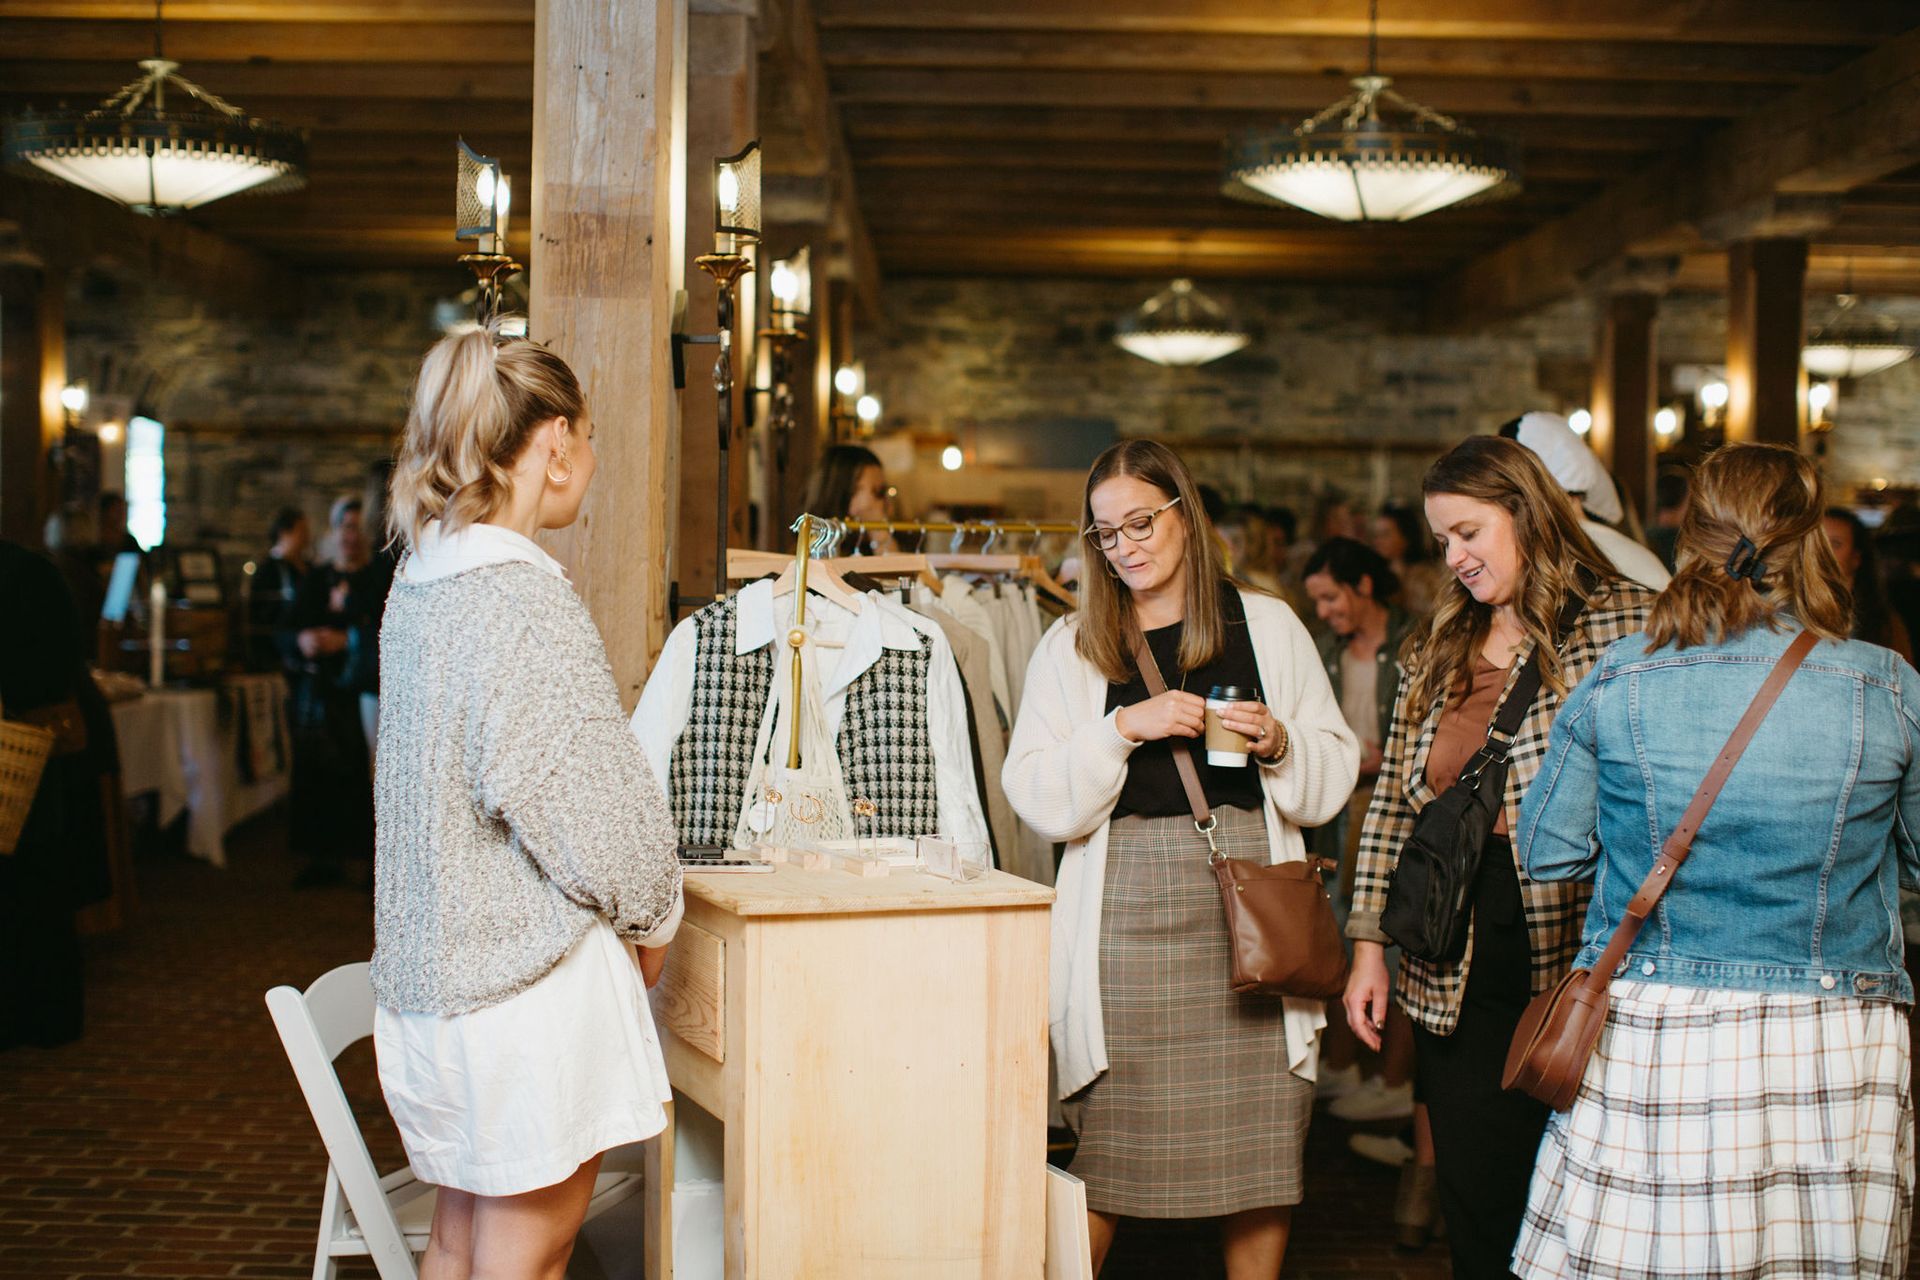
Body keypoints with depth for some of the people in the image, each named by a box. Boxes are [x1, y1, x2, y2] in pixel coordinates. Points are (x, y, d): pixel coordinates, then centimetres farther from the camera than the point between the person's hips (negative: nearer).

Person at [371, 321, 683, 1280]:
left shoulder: (422, 582, 8)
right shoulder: (524, 600, -19)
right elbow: (589, 808, -19)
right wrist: (652, 914, 1)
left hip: (436, 968, 9)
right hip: (534, 976, -9)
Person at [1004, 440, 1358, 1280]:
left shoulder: (1268, 626, 11)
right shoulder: (1070, 648, 10)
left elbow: (1333, 780, 13)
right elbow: (1039, 802, 1)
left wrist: (1278, 742, -7)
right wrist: (1123, 729, -12)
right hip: (1124, 910, -1)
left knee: (1261, 1141, 1)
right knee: (1102, 1139, -4)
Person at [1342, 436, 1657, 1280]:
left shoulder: (1624, 625, -4)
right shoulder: (1434, 650, 14)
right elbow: (1392, 805, 15)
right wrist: (1369, 940, 9)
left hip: (1578, 965, -5)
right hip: (1457, 983, 5)